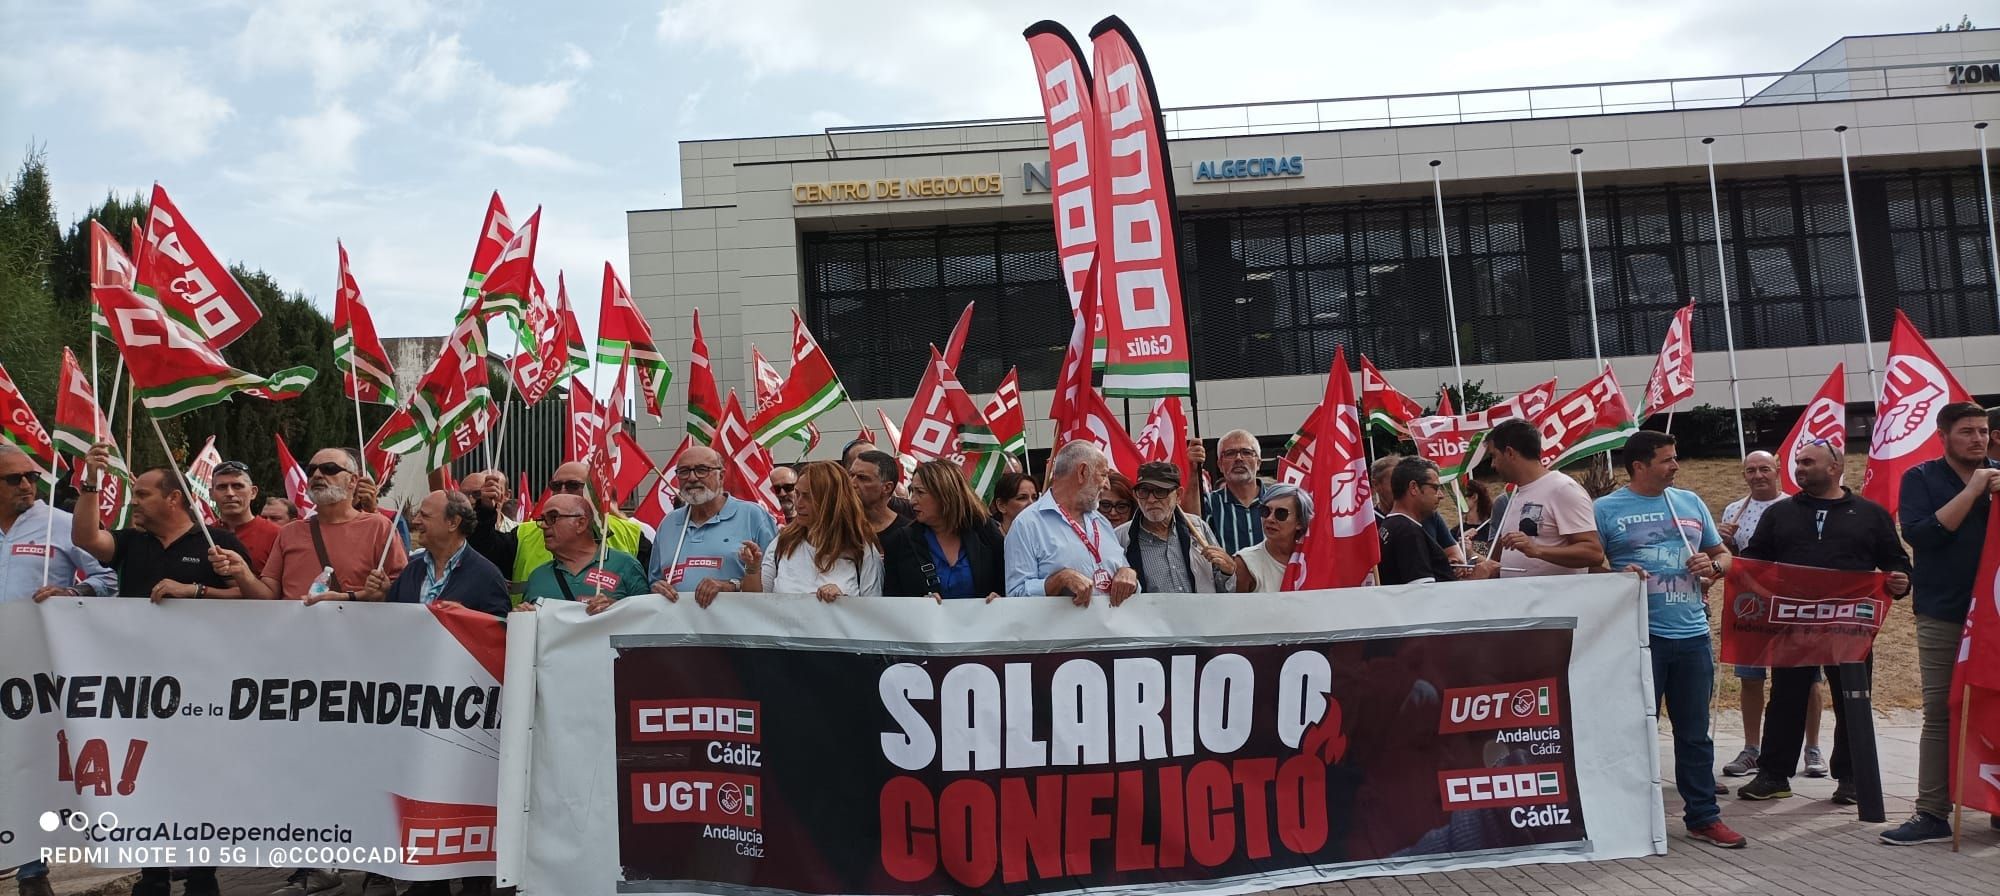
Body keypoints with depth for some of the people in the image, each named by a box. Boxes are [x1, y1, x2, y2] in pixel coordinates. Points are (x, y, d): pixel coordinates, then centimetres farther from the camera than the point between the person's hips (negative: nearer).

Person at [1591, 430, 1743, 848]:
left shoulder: (1690, 502, 14)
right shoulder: (1606, 510, -1)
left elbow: (1723, 554, 20)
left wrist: (1711, 564, -1)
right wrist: (1617, 575, -22)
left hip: (1692, 633, 4)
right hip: (1638, 636, -4)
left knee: (1695, 733, 11)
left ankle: (1703, 817, 20)